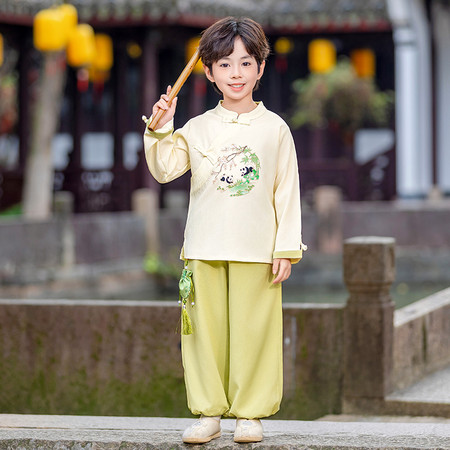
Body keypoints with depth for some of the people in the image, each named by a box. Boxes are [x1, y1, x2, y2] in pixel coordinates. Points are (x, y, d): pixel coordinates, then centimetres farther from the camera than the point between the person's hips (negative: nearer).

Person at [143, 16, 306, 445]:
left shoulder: (274, 128, 3)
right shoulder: (198, 128, 7)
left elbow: (287, 193, 2)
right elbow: (164, 169, 0)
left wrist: (286, 248, -2)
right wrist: (161, 127, -12)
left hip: (257, 251, -2)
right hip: (205, 249, 2)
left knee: (253, 330, 1)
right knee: (206, 329, 4)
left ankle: (250, 413, 12)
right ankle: (208, 412, 14)